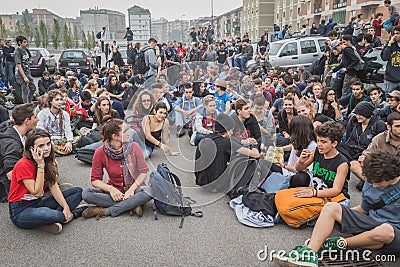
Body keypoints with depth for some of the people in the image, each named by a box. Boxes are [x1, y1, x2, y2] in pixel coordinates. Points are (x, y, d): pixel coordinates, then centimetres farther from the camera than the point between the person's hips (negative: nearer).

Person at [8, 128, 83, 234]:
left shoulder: (49, 160, 1)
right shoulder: (23, 165, -21)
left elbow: (54, 187, -2)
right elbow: (36, 192, -22)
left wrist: (66, 207, -14)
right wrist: (40, 165, -27)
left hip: (38, 203, 7)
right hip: (20, 210, -7)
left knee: (78, 191, -1)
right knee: (46, 214, -41)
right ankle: (70, 216, -9)